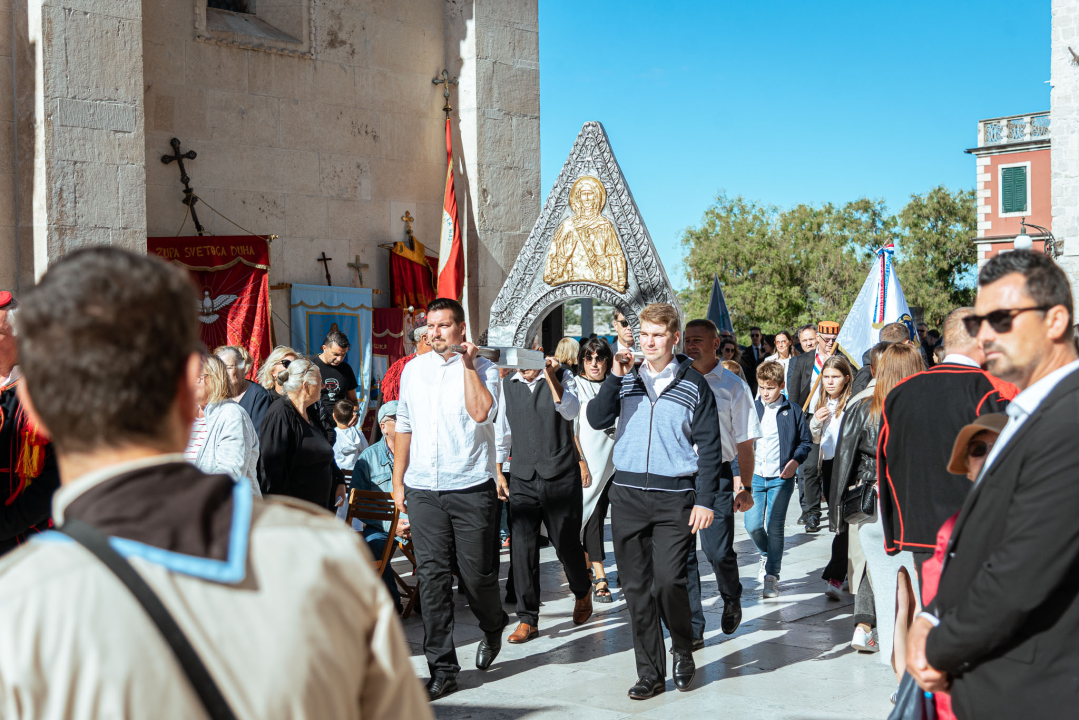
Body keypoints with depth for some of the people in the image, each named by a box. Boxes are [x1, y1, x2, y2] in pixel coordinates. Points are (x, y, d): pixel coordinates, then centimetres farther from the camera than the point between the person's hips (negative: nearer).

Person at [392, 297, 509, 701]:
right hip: (422, 490, 3)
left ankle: (493, 626, 36)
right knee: (432, 576, 0)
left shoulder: (483, 369, -1)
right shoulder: (413, 369, 12)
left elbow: (481, 412, -20)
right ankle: (442, 669, 8)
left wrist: (468, 365, -13)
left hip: (471, 489, -3)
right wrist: (398, 481, 15)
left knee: (475, 573, 2)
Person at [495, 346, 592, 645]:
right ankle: (527, 619, 4)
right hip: (523, 478, 3)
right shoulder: (508, 385, 11)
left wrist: (550, 376, -23)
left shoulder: (562, 376, 1)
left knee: (566, 543, 5)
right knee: (521, 547, -4)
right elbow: (503, 430, 17)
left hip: (560, 476, -3)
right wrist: (497, 470, 13)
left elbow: (570, 411, -16)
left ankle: (582, 592, 36)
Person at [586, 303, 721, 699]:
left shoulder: (694, 384, 3)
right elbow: (597, 420, -4)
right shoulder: (625, 379, 10)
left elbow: (709, 447, 2)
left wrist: (705, 500, -5)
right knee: (636, 588, 5)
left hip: (674, 497, -3)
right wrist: (615, 376, -13)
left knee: (668, 582, -13)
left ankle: (683, 651, 14)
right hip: (627, 495, 3)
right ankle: (650, 672, 16)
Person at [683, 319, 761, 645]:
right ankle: (692, 630, 12)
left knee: (718, 552, -5)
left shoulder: (733, 386, 1)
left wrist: (746, 488, -3)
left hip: (716, 475, -3)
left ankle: (732, 600, 29)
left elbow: (745, 442, 1)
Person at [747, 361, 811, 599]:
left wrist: (795, 461, -9)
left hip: (781, 479, -2)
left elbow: (806, 441, 9)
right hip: (755, 478, 2)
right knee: (752, 525, -4)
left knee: (775, 527, -4)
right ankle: (767, 555, 28)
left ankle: (771, 577, 4)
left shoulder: (793, 411, 1)